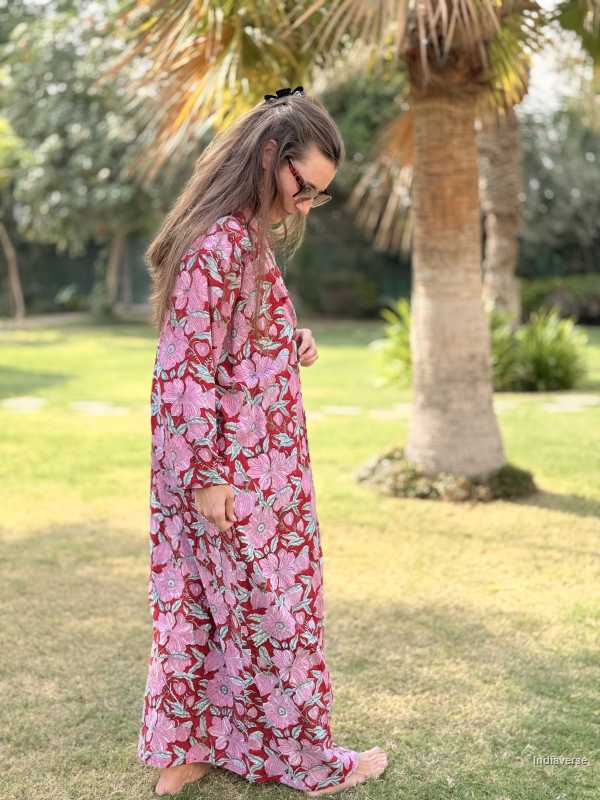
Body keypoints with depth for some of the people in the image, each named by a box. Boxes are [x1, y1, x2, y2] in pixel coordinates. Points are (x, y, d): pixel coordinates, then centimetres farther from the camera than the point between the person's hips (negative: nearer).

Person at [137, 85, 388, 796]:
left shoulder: (247, 237, 10)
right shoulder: (221, 243, -21)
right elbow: (185, 372, -21)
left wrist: (291, 348, 4)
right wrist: (207, 479, -19)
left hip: (225, 467, 9)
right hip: (241, 479, -9)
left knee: (197, 605, 15)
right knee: (273, 612, 6)